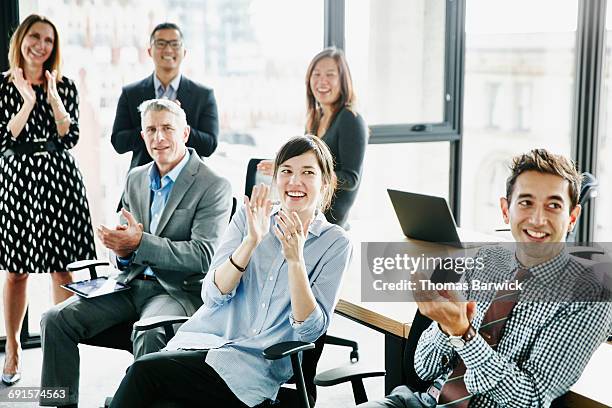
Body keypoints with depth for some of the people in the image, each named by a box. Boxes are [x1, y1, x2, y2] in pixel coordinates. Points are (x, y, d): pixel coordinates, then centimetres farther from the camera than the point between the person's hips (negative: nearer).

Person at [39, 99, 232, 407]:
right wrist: (122, 250, -5)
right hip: (132, 283, 6)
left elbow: (204, 256, -16)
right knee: (55, 319, -11)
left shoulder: (214, 186, -7)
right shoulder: (135, 179, 14)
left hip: (178, 289, -6)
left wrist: (140, 243, -24)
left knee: (148, 334, -37)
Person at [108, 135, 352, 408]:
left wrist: (295, 260, -20)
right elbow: (212, 295, -1)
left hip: (257, 366, -3)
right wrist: (252, 240, -16)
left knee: (146, 369, -24)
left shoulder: (335, 243, 1)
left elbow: (311, 331, -7)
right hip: (202, 340, 3)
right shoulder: (249, 216, 9)